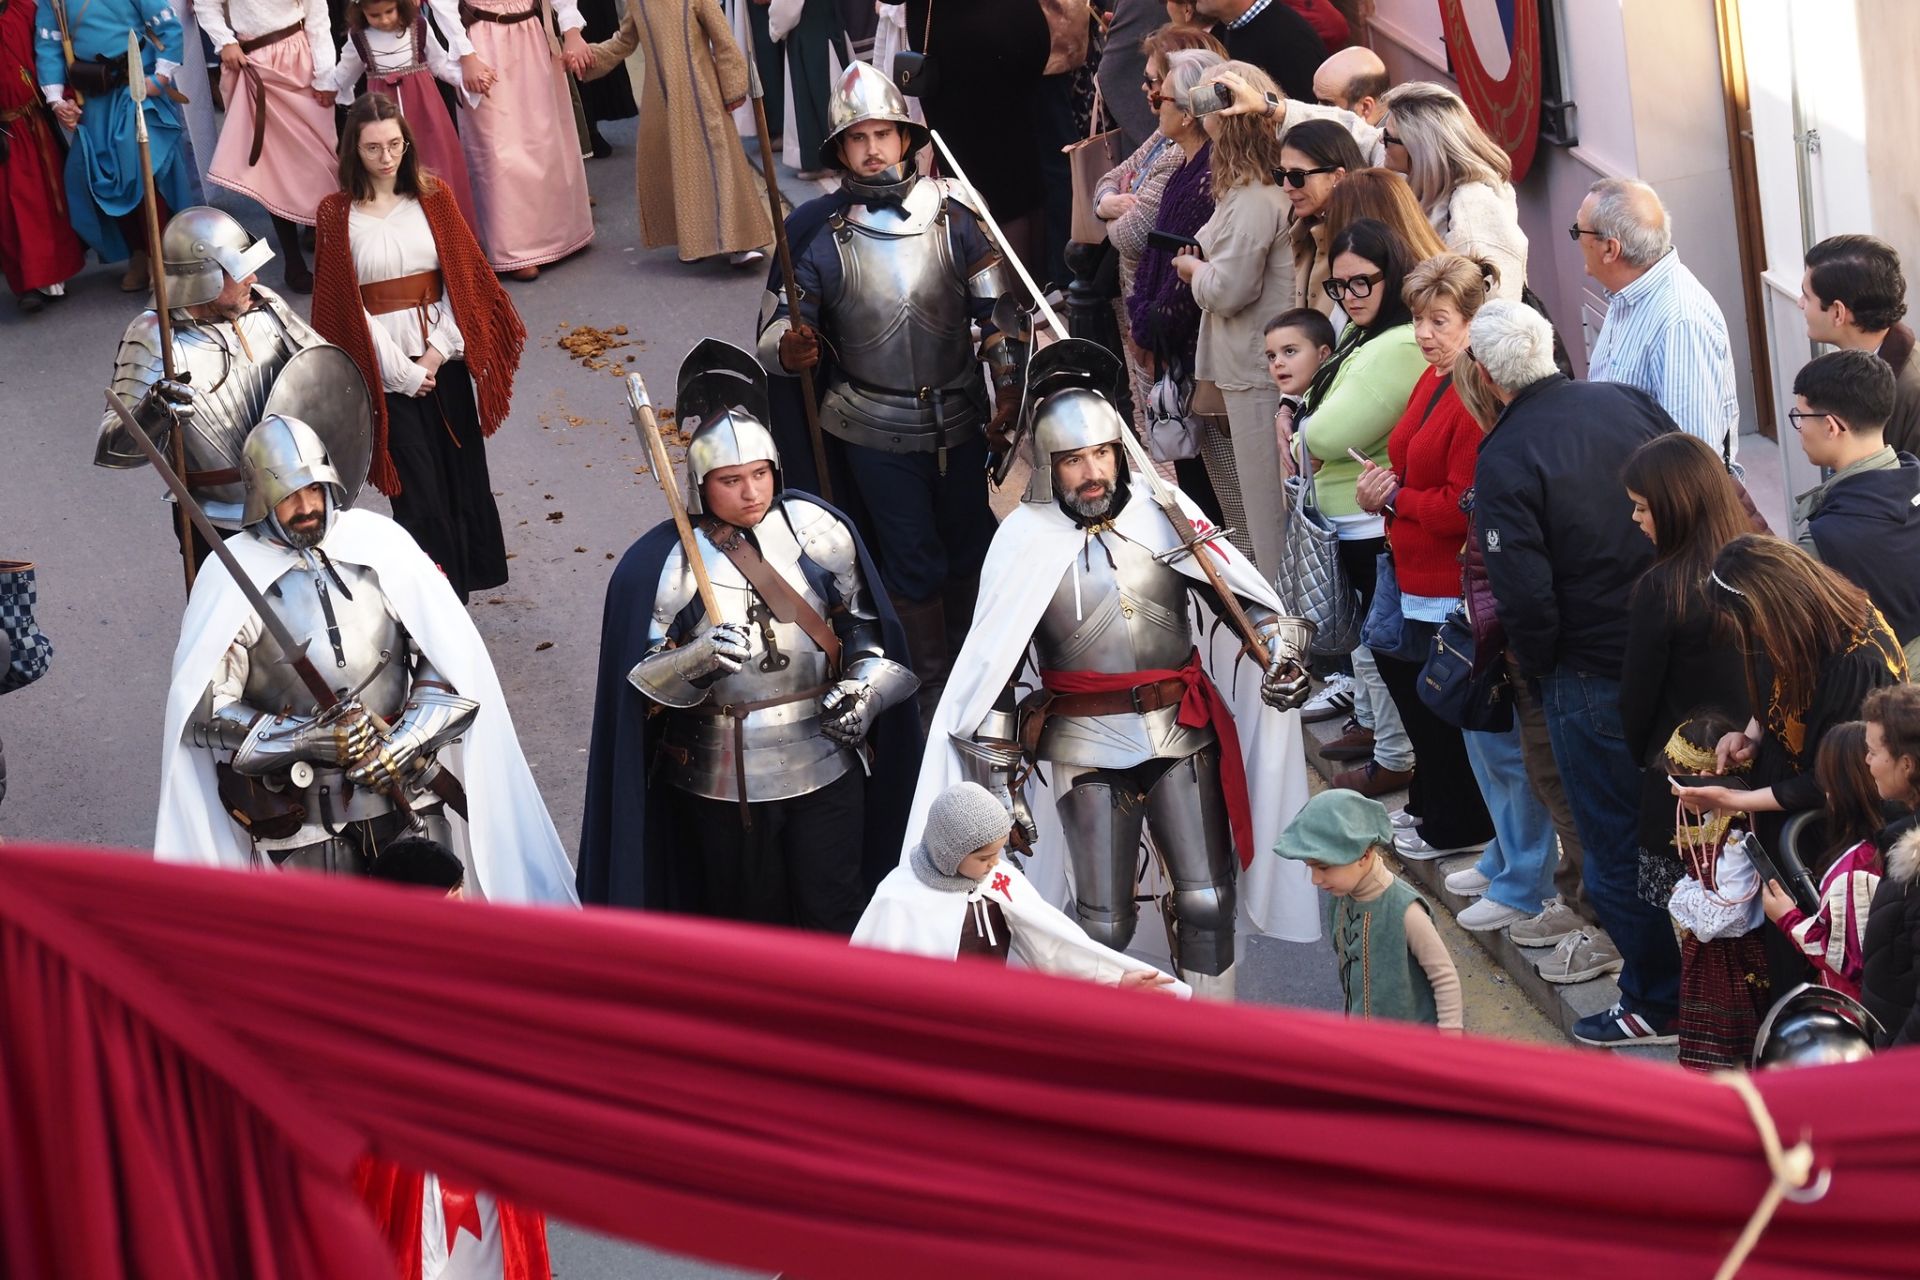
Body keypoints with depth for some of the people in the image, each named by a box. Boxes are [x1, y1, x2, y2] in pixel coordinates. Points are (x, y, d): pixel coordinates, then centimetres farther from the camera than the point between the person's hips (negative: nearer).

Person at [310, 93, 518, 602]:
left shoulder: (433, 197, 5)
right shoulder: (337, 214, -3)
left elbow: (462, 278, 3)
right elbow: (346, 304, -5)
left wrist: (439, 350, -9)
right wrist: (404, 372, -9)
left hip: (443, 356, 3)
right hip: (386, 364, -3)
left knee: (460, 469, 7)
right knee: (420, 486, -7)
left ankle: (461, 582, 23)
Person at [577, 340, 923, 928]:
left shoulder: (818, 530, -5)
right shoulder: (662, 564, -12)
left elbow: (865, 625, 9)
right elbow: (641, 685, -12)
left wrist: (864, 691, -8)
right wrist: (696, 661, -31)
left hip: (825, 766, 2)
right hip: (723, 784, -1)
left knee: (833, 919, 9)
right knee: (746, 921, 14)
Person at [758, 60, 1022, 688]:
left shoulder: (953, 216, -8)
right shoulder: (820, 235, -10)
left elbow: (996, 307, -2)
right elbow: (777, 330, -9)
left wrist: (1008, 386, -8)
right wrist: (788, 350, -31)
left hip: (959, 417, 2)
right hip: (875, 431, -2)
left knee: (971, 540, 17)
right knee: (912, 558, 8)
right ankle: (930, 679, 25)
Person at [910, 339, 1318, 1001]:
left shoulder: (1162, 515, -1)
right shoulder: (1026, 542, -4)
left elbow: (1244, 597, 6)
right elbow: (993, 676, -1)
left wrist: (1281, 648, -14)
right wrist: (1001, 782, -3)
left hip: (1183, 730, 2)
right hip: (1088, 748, -2)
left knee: (1208, 901, 2)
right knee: (1104, 922, 3)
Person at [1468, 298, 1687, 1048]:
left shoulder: (1504, 458, -18)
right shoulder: (1628, 403, -2)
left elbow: (1525, 593, -21)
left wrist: (1533, 662, -1)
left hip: (1593, 675, -6)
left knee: (1616, 846, 9)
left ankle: (1656, 1004, 18)